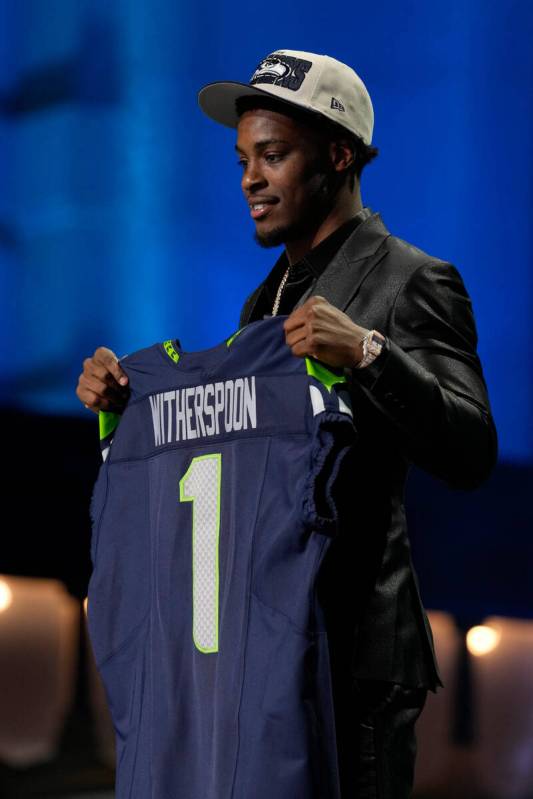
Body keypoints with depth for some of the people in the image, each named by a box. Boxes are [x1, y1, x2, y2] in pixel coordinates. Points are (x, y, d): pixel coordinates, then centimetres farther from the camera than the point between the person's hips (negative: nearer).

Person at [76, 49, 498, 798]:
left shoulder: (411, 282, -8)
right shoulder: (269, 295, 17)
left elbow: (471, 454, -18)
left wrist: (367, 353, -30)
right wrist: (125, 399, -1)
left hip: (353, 654, -7)